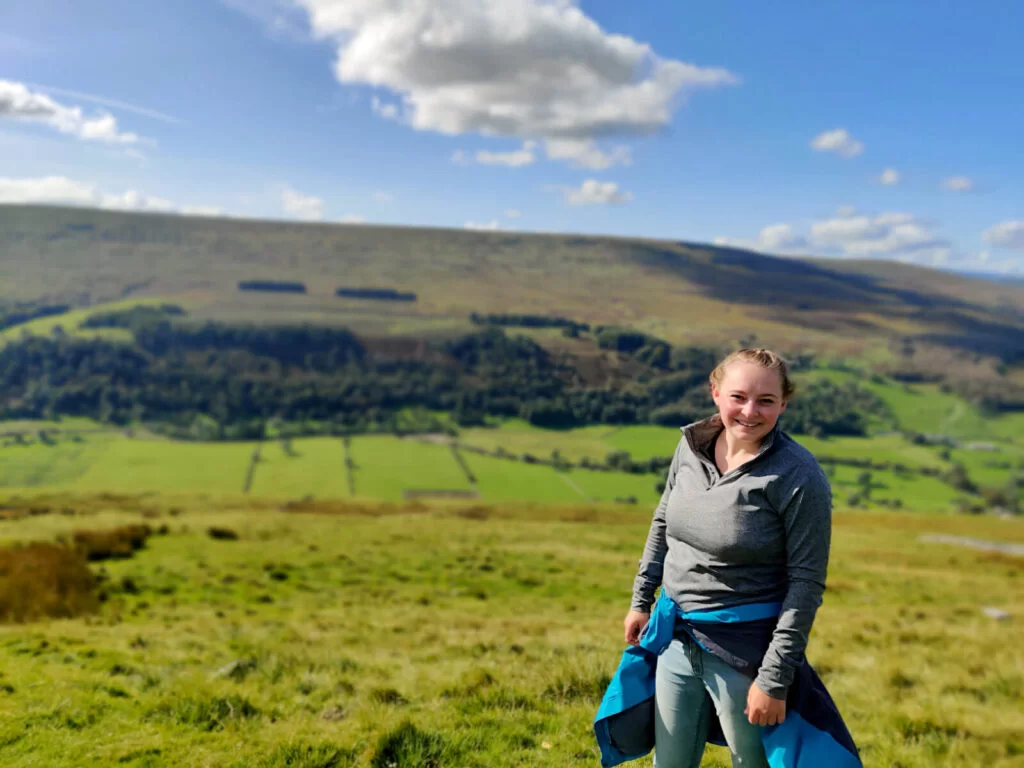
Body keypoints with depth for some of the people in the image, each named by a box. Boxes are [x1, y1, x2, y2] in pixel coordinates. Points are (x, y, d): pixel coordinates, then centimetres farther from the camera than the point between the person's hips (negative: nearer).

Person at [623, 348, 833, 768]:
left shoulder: (799, 476, -19)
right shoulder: (691, 445, -3)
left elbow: (807, 583, -16)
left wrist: (774, 680, -16)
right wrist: (641, 599, 14)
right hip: (677, 640, 5)